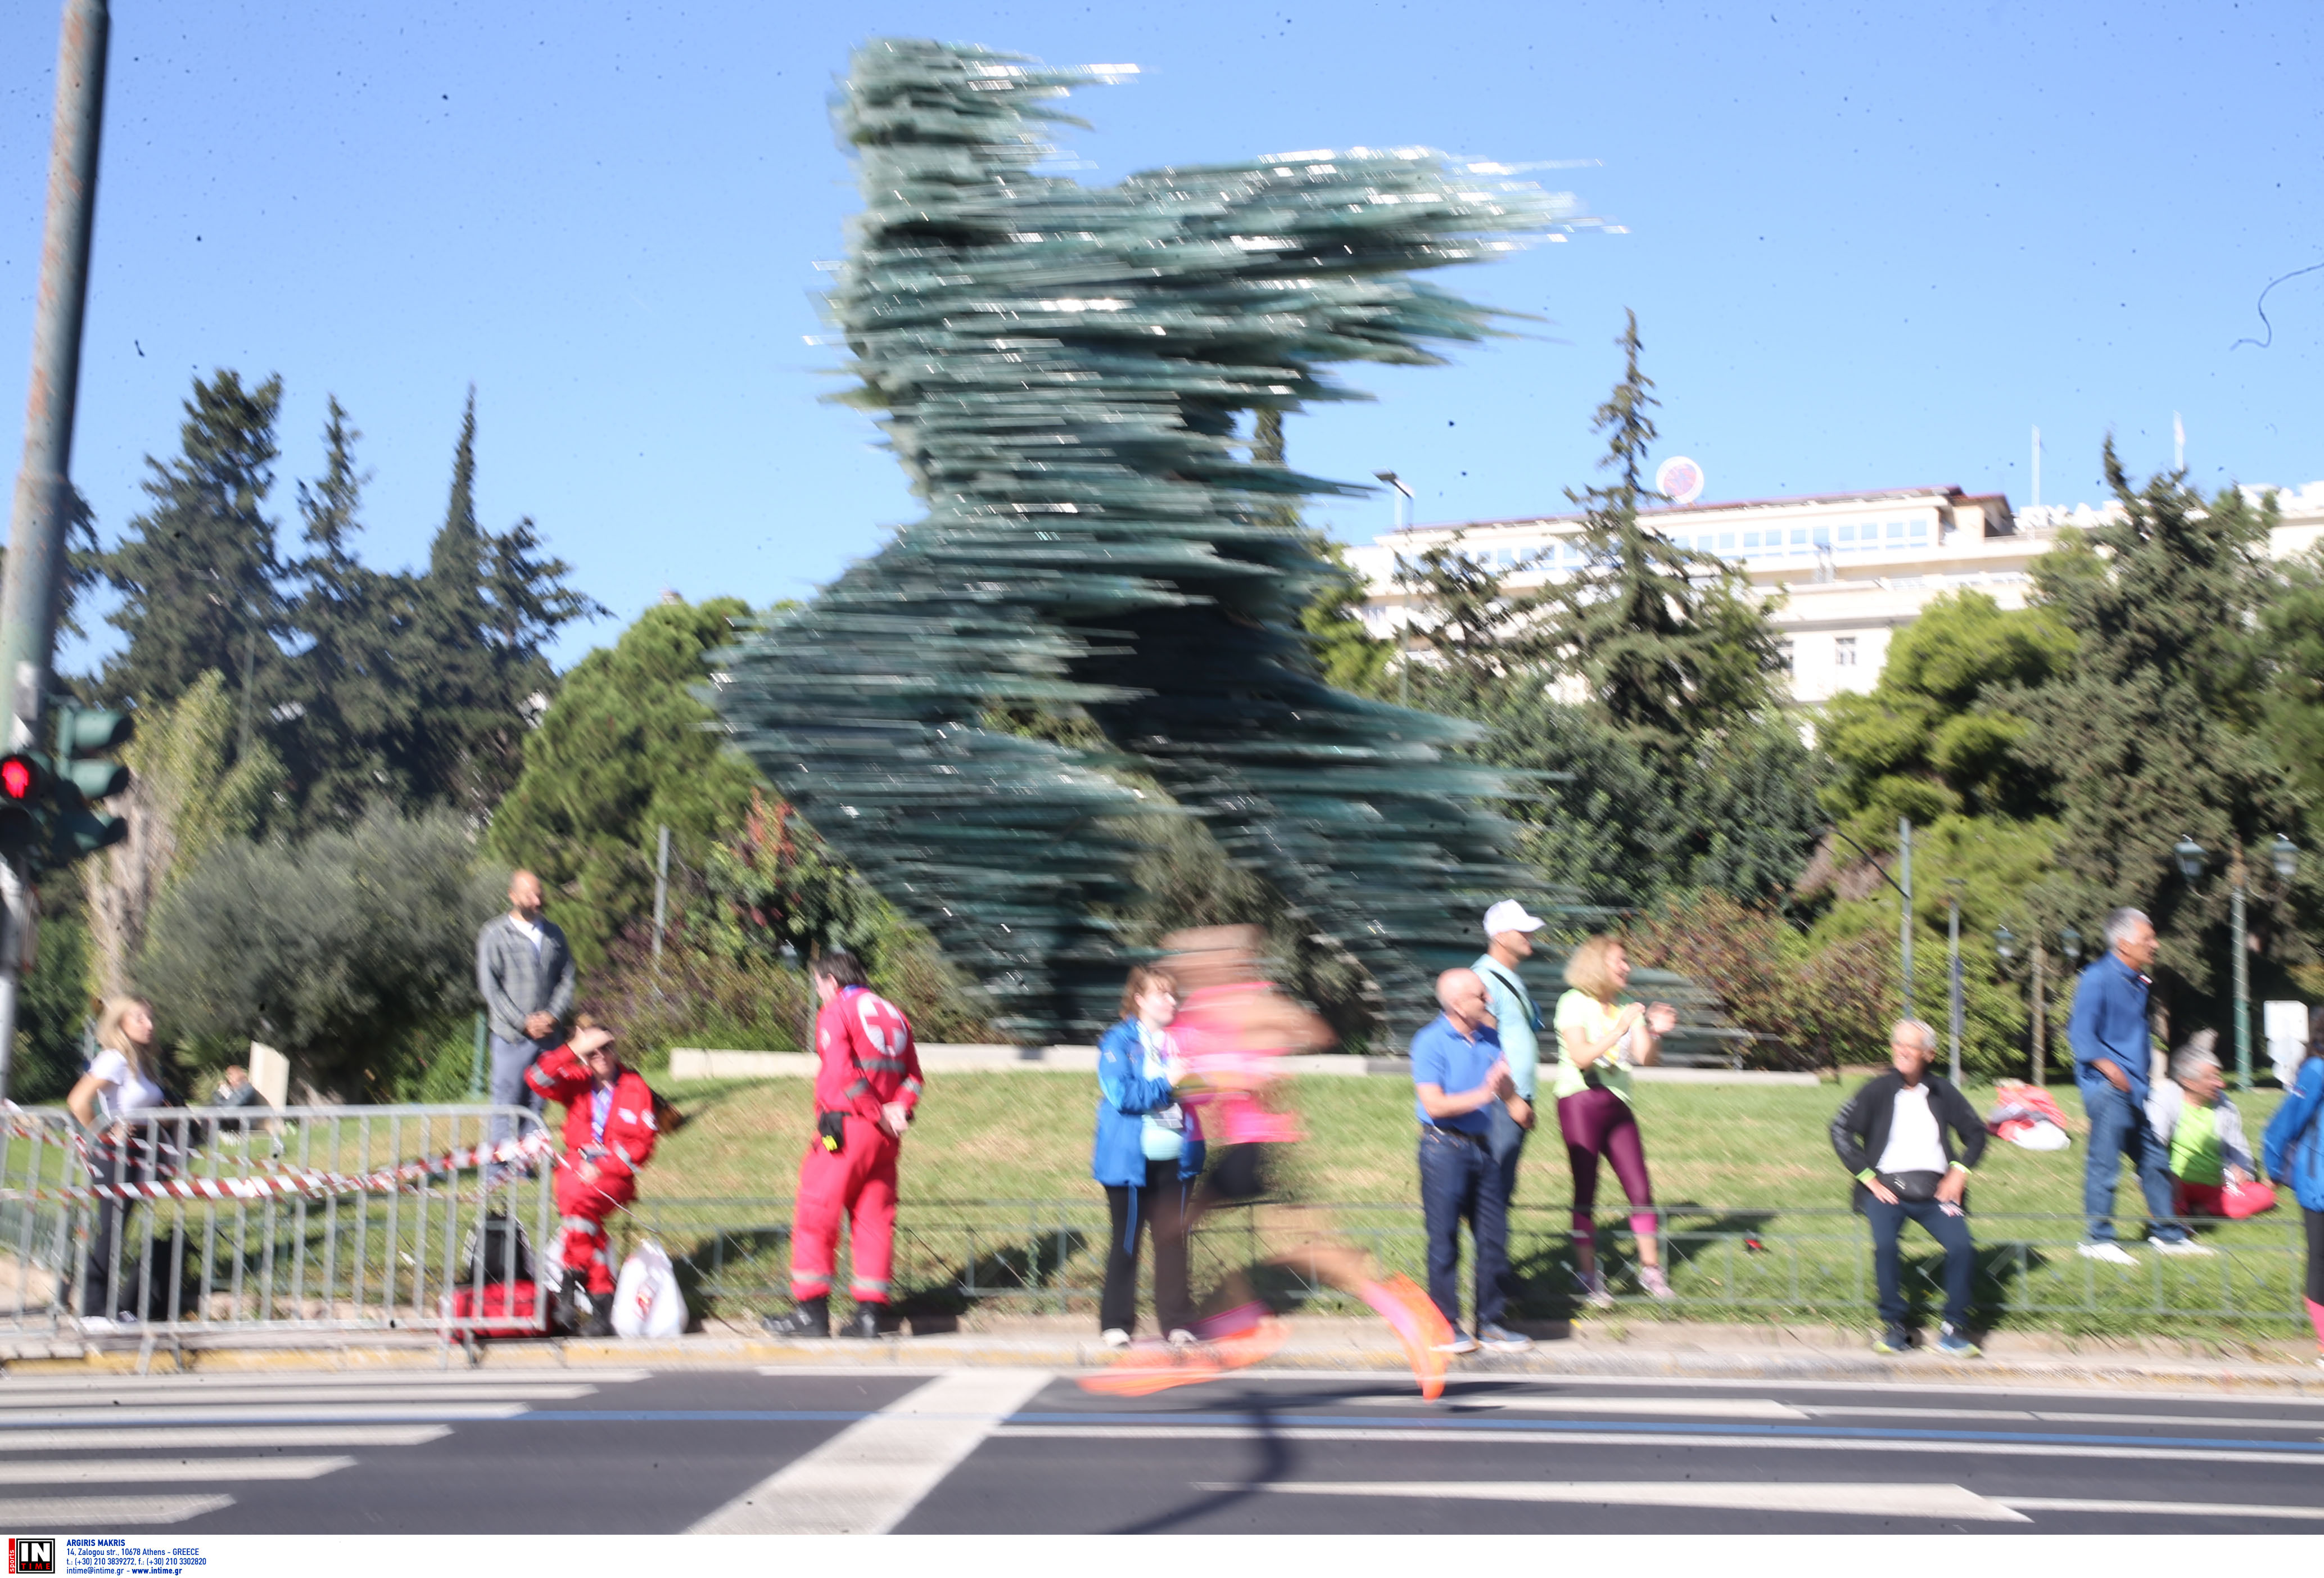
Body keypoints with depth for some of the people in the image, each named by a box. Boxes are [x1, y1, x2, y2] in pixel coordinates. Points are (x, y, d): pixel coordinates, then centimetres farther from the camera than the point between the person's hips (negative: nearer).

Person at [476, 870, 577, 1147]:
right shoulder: (495, 934, -1)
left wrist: (554, 1015, -5)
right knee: (507, 1101, -2)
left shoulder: (554, 933, 11)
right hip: (512, 1036, -4)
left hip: (548, 1034, 4)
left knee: (537, 1103, 8)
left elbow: (567, 979, 11)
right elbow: (489, 987, -5)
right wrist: (524, 1022, -10)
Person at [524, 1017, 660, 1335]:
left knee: (577, 1201, -32)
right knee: (585, 1215, -27)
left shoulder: (636, 1087, 1)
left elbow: (643, 1143, -3)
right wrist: (573, 1049, -15)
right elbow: (536, 1079, -8)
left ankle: (572, 1278, -16)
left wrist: (603, 1166, -13)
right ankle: (600, 1297, -25)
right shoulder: (578, 1082, 10)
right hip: (576, 1164, 2)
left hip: (616, 1174, -2)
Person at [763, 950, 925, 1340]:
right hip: (885, 1135, 7)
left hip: (845, 1129, -7)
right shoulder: (893, 1013, 18)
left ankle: (812, 1310, 2)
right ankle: (870, 1312, 7)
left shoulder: (837, 1011, -4)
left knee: (817, 1213, 1)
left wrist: (879, 1114, -12)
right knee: (874, 1217, 9)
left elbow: (842, 1073, -17)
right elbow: (912, 1077, 12)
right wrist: (897, 1110, -3)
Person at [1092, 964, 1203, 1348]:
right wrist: (1168, 1082, -17)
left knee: (1173, 1239, 5)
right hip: (1131, 1158, -4)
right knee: (1126, 1241, 4)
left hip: (1175, 1158, 4)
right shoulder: (1118, 1041, -6)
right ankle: (1116, 1323, 12)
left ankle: (1177, 1321, 11)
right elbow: (1121, 1095, -17)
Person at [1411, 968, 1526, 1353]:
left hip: (1482, 1145, 6)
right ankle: (1446, 1326, 10)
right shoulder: (1430, 1042, -10)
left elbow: (1508, 1096, 10)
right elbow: (1434, 1105, -16)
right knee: (1444, 1240, 0)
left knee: (1494, 1237, 7)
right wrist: (1482, 1095, -21)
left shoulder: (1488, 1039, 9)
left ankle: (1490, 1324, 17)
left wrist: (1503, 1079, -10)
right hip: (1444, 1148, -6)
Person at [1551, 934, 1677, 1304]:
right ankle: (1589, 1277, 4)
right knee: (1585, 1194, -3)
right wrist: (1619, 1031, -21)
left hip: (1617, 1105, 6)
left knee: (1641, 1190, 1)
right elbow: (1581, 1056, -14)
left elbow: (1645, 1058, 6)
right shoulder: (1575, 1003, -1)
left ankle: (1650, 1270, 11)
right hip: (1580, 1103, -6)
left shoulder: (1626, 1010, 16)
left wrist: (1654, 1032, -12)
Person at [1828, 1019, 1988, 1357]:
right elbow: (1841, 1130, -1)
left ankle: (1954, 1329, -7)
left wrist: (1959, 1172, 4)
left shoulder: (1942, 1091, 12)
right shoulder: (1878, 1090, 5)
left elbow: (1976, 1132, 19)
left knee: (1962, 1246, -23)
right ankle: (1893, 1326, -14)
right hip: (1887, 1187, -2)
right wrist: (1869, 1179, -7)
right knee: (1884, 1244, -30)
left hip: (1935, 1189, 2)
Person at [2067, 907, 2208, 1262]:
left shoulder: (2139, 982, 15)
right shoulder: (2099, 979, -11)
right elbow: (2081, 1035, -17)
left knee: (2154, 1159, 14)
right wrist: (2108, 1066, -28)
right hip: (2106, 1086, -9)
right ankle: (2098, 1238, -1)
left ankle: (2166, 1233, 25)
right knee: (2104, 1160, -8)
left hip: (2132, 1089, 9)